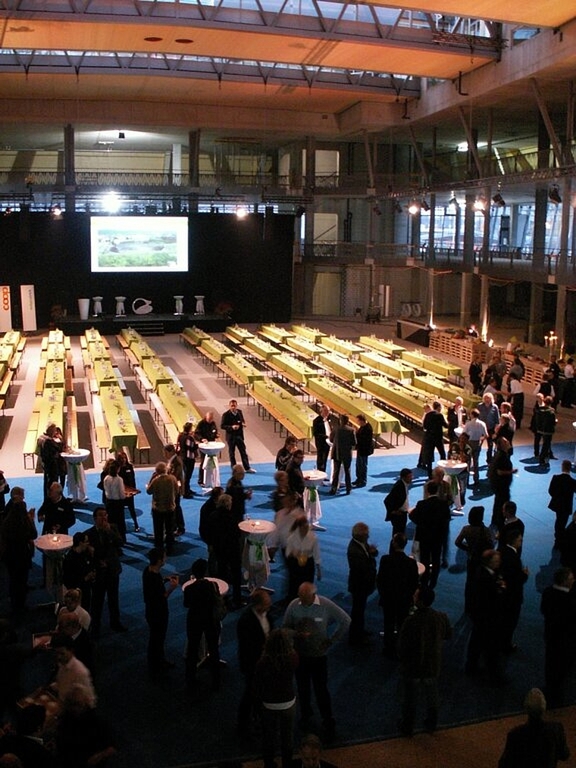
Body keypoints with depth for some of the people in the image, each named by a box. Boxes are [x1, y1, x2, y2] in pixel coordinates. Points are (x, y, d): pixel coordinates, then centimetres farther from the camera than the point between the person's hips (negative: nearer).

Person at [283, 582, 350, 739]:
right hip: (300, 654, 2)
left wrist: (332, 640, -8)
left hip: (319, 654, -2)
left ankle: (328, 721, 24)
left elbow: (345, 621, -8)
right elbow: (286, 628, -4)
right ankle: (305, 715, 42)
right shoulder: (293, 606, -15)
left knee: (321, 689, 5)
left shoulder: (326, 605, -20)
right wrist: (297, 634, -25)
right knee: (303, 688, 18)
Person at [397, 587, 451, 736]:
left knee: (409, 698, 19)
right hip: (433, 665, 4)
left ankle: (407, 727, 36)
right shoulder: (441, 617, -18)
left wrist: (402, 659, -2)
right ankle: (431, 724, 44)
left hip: (412, 667, -3)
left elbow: (401, 646, -23)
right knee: (432, 696, 27)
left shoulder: (411, 621, -32)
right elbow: (448, 635, 2)